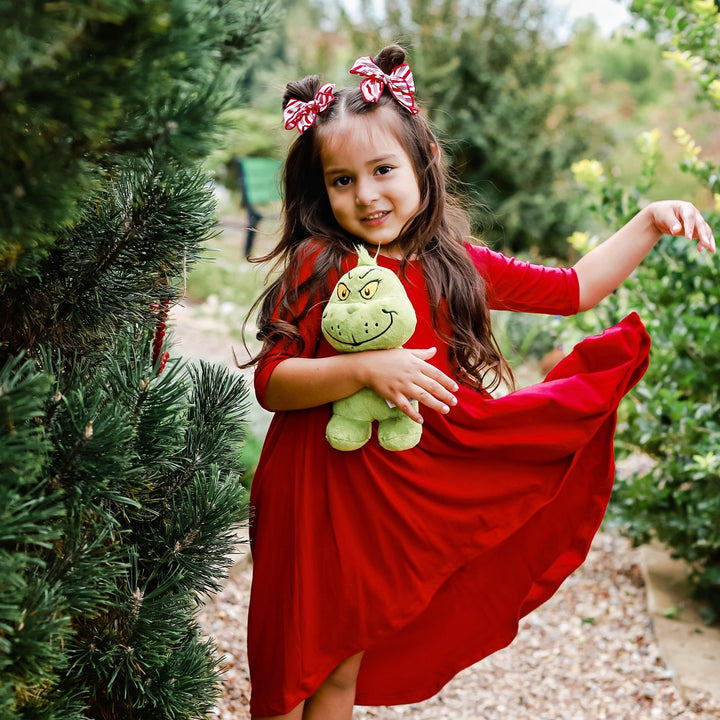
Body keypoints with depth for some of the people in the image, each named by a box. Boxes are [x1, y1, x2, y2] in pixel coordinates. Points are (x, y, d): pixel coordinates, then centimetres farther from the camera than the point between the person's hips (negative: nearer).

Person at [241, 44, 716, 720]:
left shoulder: (455, 265, 2)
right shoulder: (318, 266, -10)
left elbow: (574, 288, 11)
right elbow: (270, 381, -14)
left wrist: (650, 221, 6)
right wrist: (365, 368, -26)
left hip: (403, 498, 3)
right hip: (318, 487, -3)